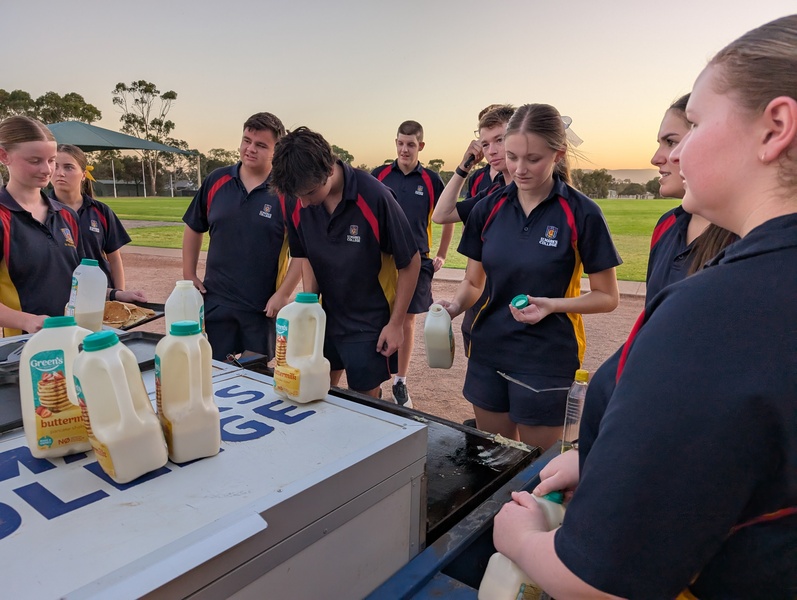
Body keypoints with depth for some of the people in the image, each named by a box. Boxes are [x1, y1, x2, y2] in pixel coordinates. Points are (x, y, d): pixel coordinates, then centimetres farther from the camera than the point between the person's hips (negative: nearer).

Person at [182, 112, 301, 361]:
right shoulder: (216, 181, 1)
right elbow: (194, 228, 13)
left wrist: (283, 294, -14)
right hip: (216, 301, 3)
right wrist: (189, 274, 8)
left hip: (264, 306, -3)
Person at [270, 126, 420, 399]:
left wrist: (396, 323, -11)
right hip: (325, 316, 5)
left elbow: (410, 262, -14)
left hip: (369, 325, -4)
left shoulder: (374, 197, -24)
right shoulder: (296, 201, -10)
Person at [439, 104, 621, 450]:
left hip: (547, 360, -3)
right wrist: (455, 306, -12)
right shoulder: (489, 209, 0)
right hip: (488, 353, 4)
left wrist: (553, 304, -20)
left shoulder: (581, 213, -11)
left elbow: (607, 297, -4)